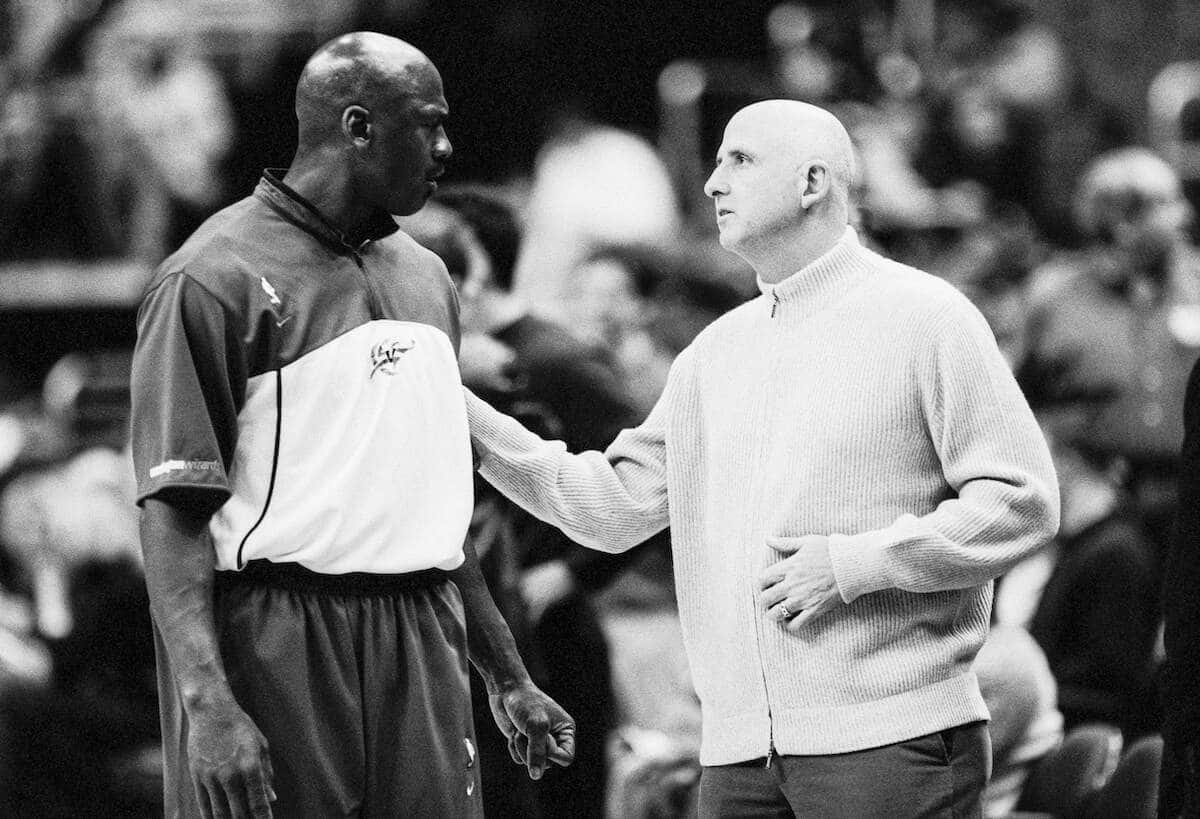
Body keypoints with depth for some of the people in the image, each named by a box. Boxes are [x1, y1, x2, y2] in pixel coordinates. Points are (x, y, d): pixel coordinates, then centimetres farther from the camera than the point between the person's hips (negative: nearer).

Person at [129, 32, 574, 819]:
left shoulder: (425, 276, 17)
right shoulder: (217, 277, -7)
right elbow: (172, 510, -13)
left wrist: (508, 676, 22)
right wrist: (206, 700, -23)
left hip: (422, 642, 6)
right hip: (274, 648, -6)